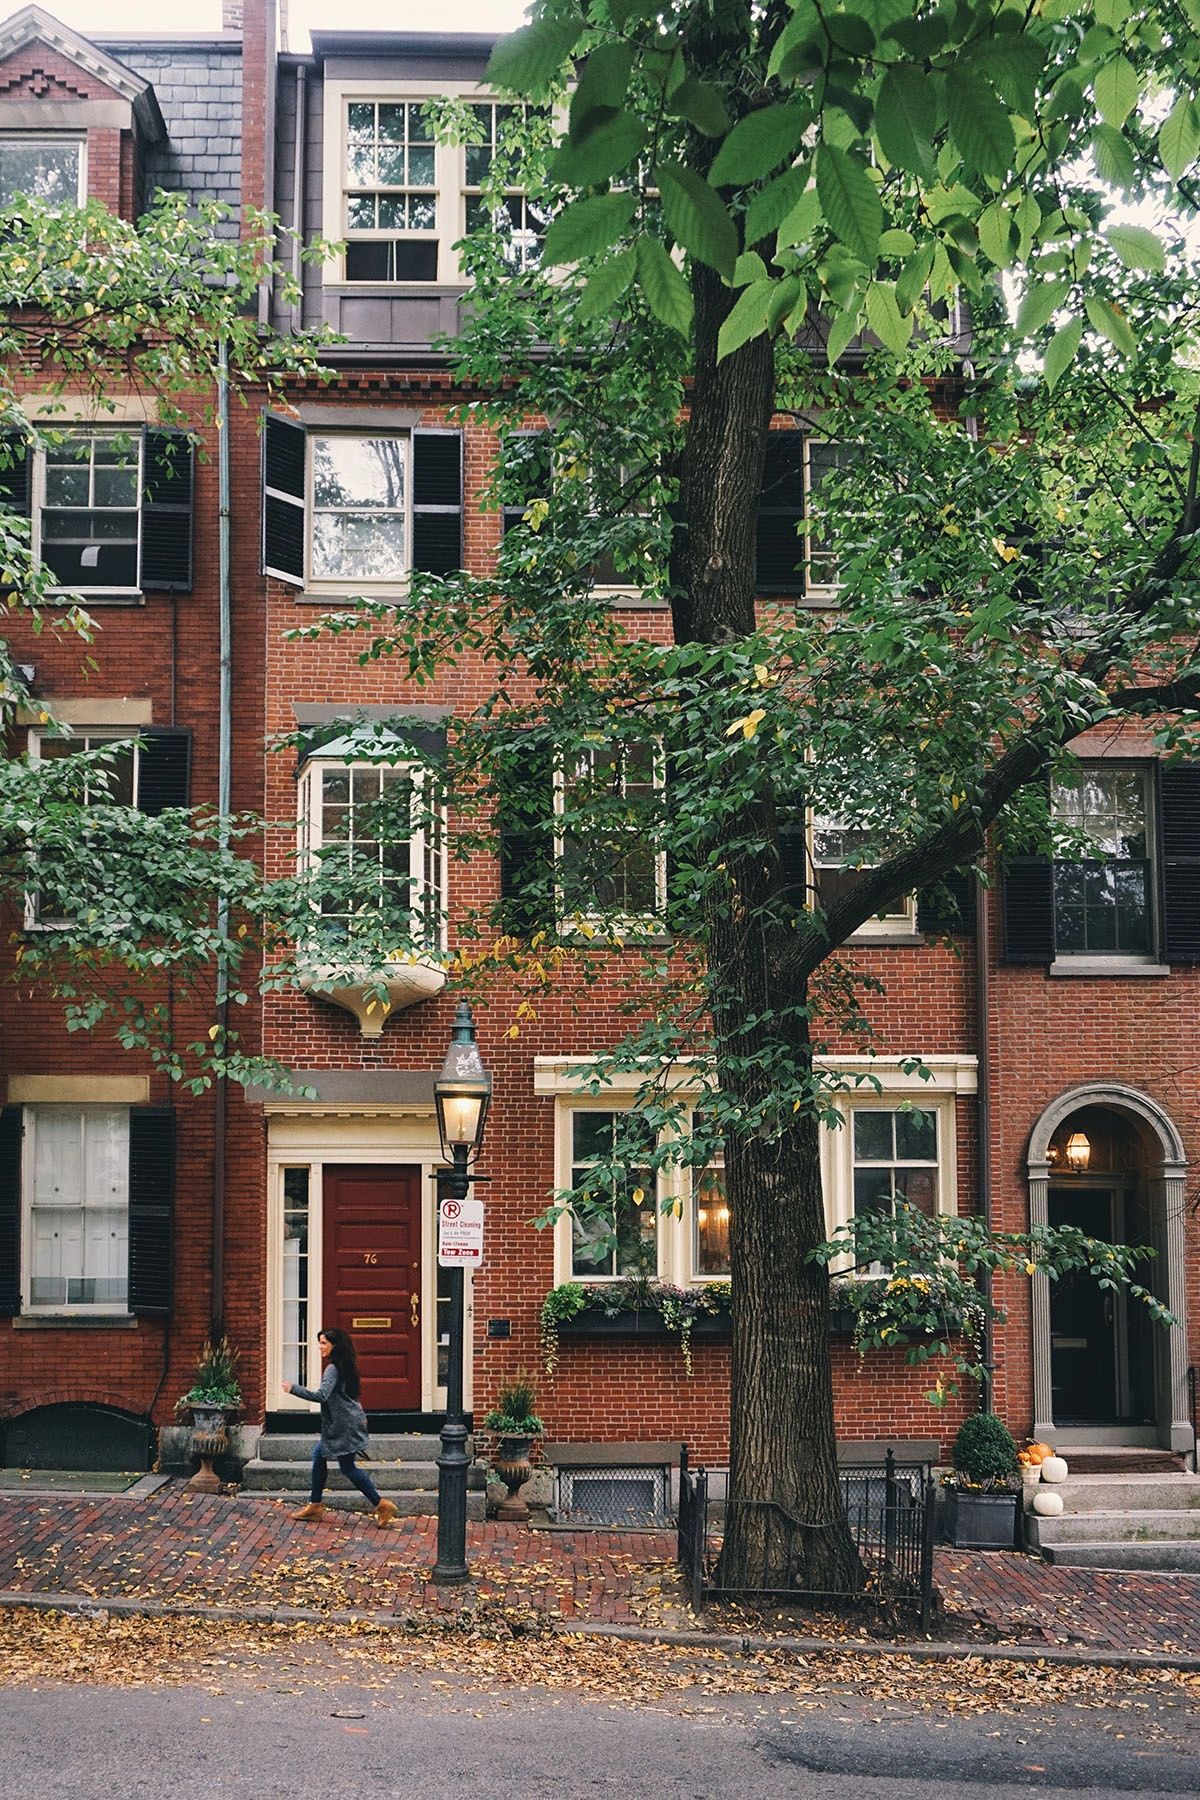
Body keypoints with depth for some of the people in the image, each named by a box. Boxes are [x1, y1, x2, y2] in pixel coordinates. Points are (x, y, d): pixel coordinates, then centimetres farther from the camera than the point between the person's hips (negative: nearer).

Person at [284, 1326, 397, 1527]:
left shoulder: (333, 1369, -19)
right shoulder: (344, 1366, 12)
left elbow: (322, 1395, -29)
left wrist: (294, 1388, -25)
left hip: (345, 1425, -10)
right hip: (340, 1424, 10)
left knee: (347, 1466, -4)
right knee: (319, 1455, 14)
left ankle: (381, 1504, -1)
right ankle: (315, 1506, 19)